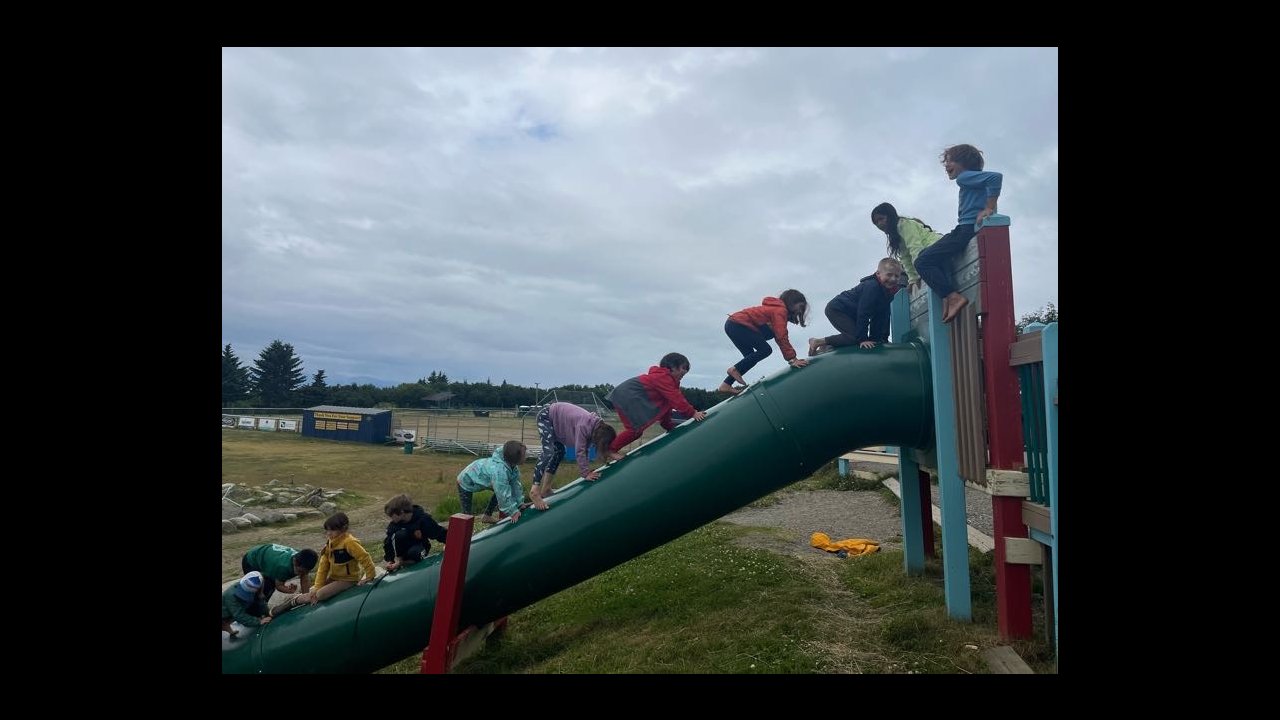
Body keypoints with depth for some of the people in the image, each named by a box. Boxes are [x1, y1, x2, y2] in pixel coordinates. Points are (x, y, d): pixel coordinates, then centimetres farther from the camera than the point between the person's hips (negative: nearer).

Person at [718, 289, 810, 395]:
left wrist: (793, 357, 13)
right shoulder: (780, 311, -11)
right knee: (765, 350, -11)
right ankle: (735, 369, -8)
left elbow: (781, 337, 19)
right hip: (737, 325, -11)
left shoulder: (776, 308, 20)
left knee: (750, 357, 11)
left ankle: (725, 385, 7)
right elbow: (781, 338, -20)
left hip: (732, 325, 11)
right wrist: (792, 359, -21)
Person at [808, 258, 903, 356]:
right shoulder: (871, 287, -29)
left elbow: (882, 316, 5)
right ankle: (818, 341, -13)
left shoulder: (889, 290, -2)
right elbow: (863, 313, -30)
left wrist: (883, 338, 0)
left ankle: (826, 347, 12)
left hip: (850, 313, 10)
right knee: (856, 337, -22)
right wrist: (862, 339, -28)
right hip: (836, 309, -10)